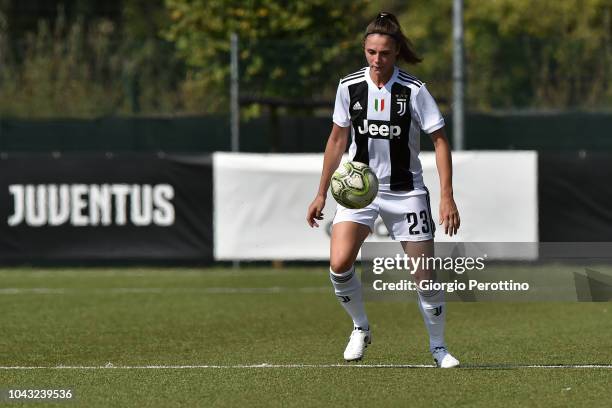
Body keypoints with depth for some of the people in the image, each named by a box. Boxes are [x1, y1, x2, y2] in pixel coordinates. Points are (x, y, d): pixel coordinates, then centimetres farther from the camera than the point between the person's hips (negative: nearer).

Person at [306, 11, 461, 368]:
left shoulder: (414, 91, -11)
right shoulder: (349, 87, -3)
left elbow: (440, 141, -8)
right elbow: (337, 140, 10)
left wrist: (447, 197, -16)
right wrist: (322, 193, 11)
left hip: (406, 192, -2)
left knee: (425, 277, -3)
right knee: (339, 264, -19)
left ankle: (438, 346, 19)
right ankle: (361, 328, 7)